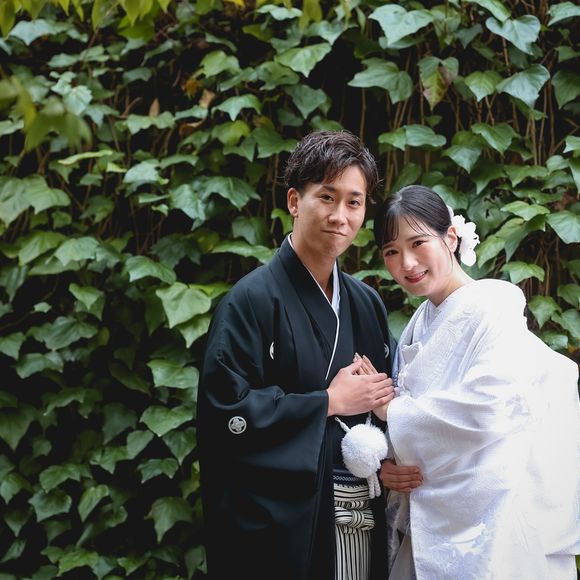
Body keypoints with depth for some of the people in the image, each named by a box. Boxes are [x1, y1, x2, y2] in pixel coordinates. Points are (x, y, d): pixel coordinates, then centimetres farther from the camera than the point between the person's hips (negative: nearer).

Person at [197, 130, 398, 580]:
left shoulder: (366, 303, 12)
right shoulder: (254, 299, -8)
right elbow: (225, 412, -16)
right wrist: (328, 401, -12)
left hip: (364, 522, 6)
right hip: (286, 528, -6)